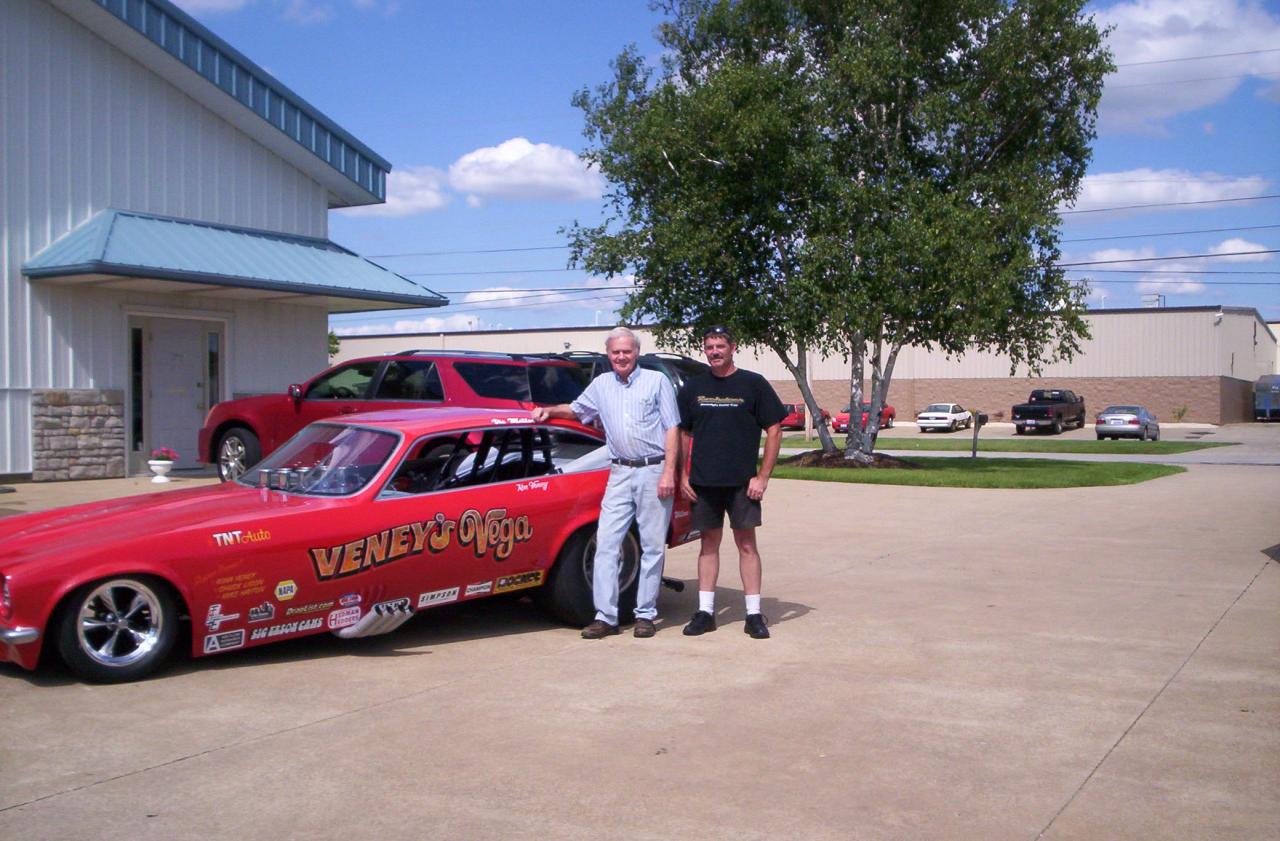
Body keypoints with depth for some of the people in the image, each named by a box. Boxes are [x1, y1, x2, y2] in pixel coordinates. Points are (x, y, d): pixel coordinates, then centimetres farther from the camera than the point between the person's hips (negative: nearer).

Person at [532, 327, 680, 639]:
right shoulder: (601, 384, 14)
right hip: (620, 474, 4)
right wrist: (549, 410, 11)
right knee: (606, 544, -4)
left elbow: (672, 429, -2)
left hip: (654, 471, -3)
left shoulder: (657, 381, 2)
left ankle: (645, 615, 10)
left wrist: (668, 473, -10)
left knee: (653, 546, 2)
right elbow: (576, 409, 31)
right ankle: (605, 616, -1)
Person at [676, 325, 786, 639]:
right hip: (703, 481, 3)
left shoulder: (753, 384, -1)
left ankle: (754, 614, 5)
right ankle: (705, 611, 14)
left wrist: (762, 477, -8)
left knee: (746, 544, 0)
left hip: (742, 482, -3)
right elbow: (683, 433, 14)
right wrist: (683, 475, 4)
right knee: (709, 544, 9)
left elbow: (774, 430, -2)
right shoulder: (693, 388, 8)